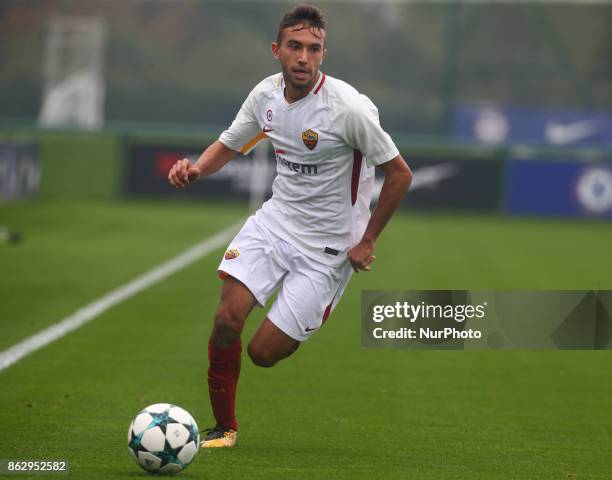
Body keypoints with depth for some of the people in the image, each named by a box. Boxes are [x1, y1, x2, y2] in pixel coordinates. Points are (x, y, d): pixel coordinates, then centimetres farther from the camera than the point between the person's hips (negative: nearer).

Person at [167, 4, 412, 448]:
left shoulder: (349, 107, -22)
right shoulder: (266, 94, -4)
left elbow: (400, 174, -13)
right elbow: (230, 144, 14)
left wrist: (367, 242, -10)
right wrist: (196, 169, -9)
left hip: (327, 246, -5)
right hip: (275, 219, 5)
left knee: (263, 352, -6)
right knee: (227, 319, -13)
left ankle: (317, 320, 28)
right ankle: (225, 427, 7)